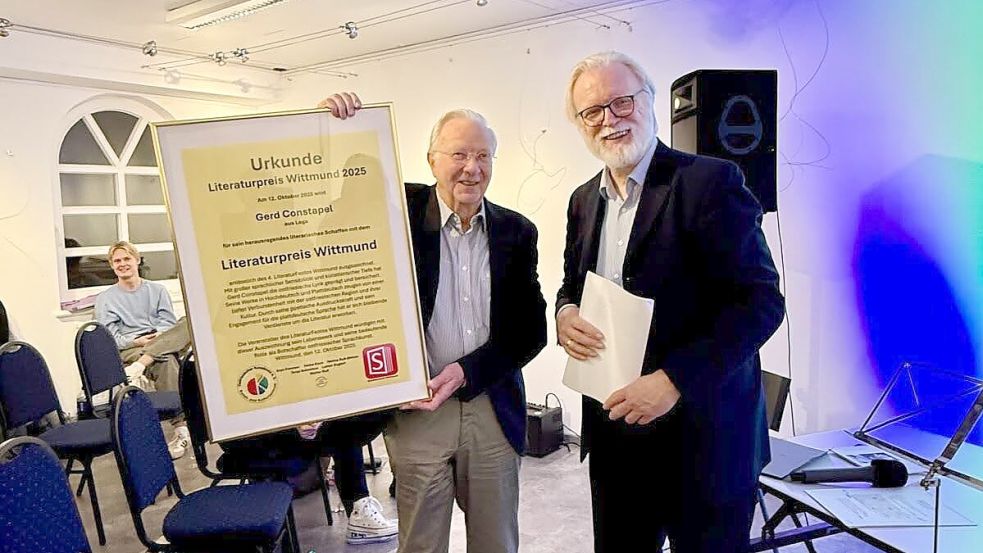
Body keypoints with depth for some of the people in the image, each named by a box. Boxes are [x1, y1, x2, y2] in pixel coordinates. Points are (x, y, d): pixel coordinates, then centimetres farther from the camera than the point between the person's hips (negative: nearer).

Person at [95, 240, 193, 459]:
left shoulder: (157, 290, 21)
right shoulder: (105, 299, 16)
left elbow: (169, 324, 9)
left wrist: (159, 336, -14)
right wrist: (136, 341, -14)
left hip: (163, 344, 2)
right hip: (127, 351, -2)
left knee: (188, 324, -31)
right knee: (166, 362, -38)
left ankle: (139, 367, -42)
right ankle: (181, 428, -43)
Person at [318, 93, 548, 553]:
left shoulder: (516, 232, 2)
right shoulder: (400, 212, -4)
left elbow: (531, 328, 0)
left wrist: (467, 371, -13)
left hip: (493, 408, 3)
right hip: (415, 408, -2)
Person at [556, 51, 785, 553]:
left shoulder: (709, 182, -13)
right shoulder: (584, 200, 8)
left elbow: (762, 300, -17)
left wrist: (674, 379, -24)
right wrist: (566, 313, -6)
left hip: (701, 436, -5)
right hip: (613, 433, 6)